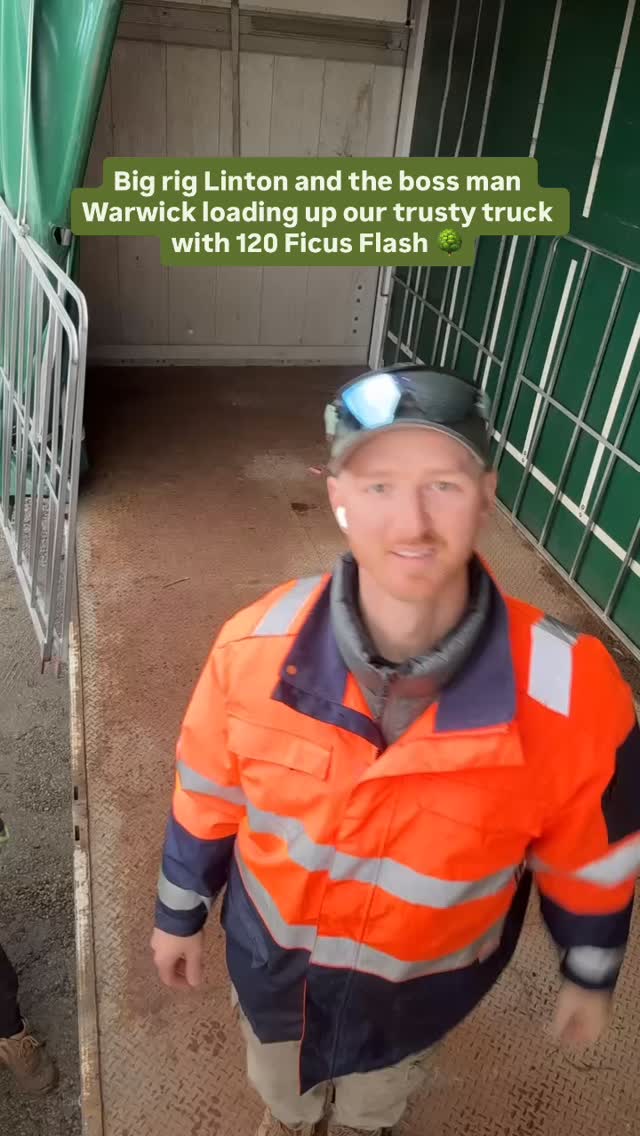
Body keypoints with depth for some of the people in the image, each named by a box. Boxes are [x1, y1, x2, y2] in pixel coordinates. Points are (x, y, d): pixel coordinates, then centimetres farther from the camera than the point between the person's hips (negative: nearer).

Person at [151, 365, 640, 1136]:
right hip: (272, 959, 1)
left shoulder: (572, 691, -34)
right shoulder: (257, 645, -30)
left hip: (421, 984, 0)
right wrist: (180, 914, 3)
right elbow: (208, 796, -11)